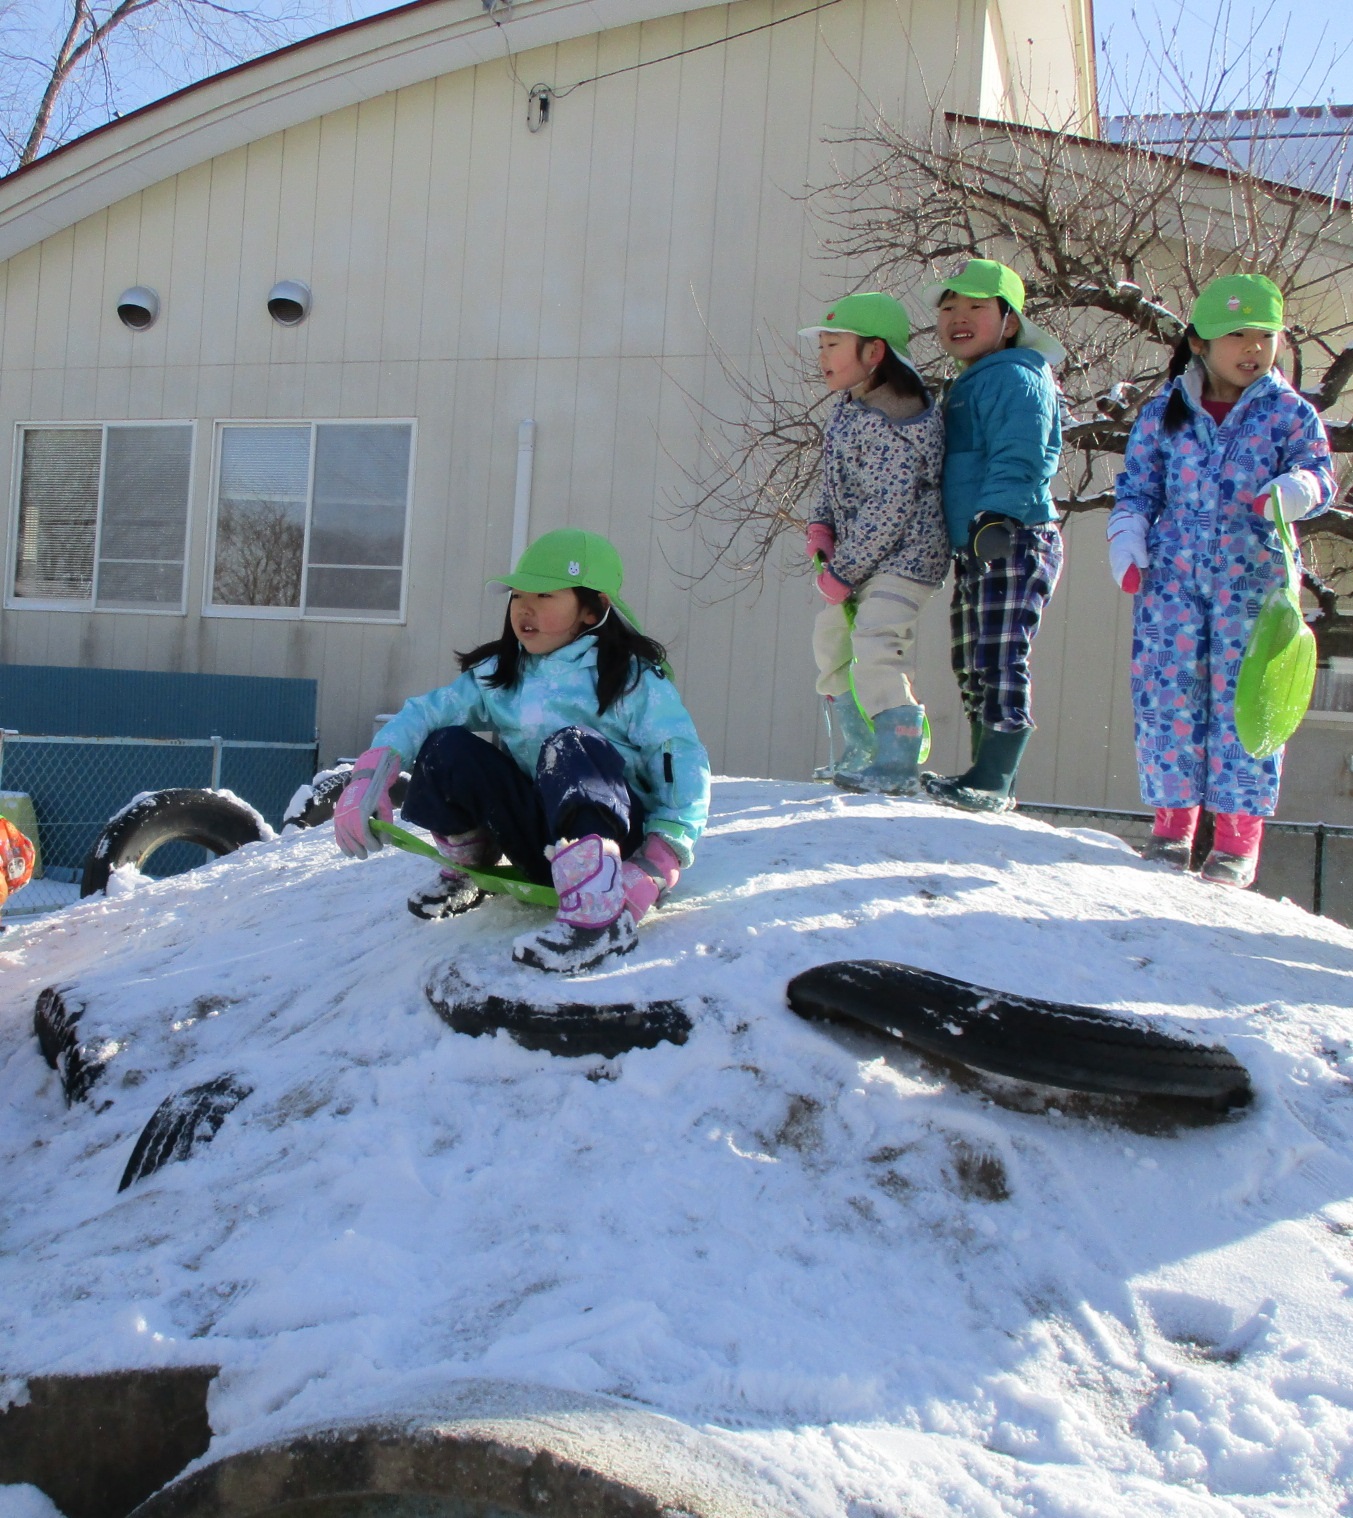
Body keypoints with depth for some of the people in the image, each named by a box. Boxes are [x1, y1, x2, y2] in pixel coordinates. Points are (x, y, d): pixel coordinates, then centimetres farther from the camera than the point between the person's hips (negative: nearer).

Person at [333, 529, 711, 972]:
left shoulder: (633, 678, -7)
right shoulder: (499, 674, 7)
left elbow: (684, 765, -16)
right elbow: (425, 711, -3)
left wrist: (657, 864, -29)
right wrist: (368, 775, -21)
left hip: (614, 833, -4)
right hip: (537, 843, 4)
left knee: (570, 745, -33)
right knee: (447, 747, -15)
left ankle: (600, 916, -44)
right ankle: (466, 869, 9)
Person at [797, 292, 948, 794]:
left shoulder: (891, 424, -24)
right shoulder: (851, 404, 7)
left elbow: (888, 512, -25)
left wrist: (843, 572, -19)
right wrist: (821, 524, -2)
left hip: (903, 555, -11)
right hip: (858, 551, 11)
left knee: (875, 644, -21)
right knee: (830, 640, 16)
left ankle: (899, 767, -15)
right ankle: (862, 753, 26)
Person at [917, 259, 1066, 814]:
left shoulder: (1014, 376, -7)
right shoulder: (965, 385, 23)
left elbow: (1018, 460, -19)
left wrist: (994, 517, -29)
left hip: (1013, 541, -11)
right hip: (973, 546, 11)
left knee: (999, 661, -12)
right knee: (970, 665, 13)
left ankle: (994, 783, -8)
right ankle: (986, 775, 21)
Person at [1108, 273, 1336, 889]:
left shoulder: (1289, 412, 4)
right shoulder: (1163, 412, 7)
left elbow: (1320, 474, -6)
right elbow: (1136, 487, 8)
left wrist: (1289, 491, -29)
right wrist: (1126, 543, -8)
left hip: (1252, 577, -1)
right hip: (1171, 574, 1)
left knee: (1243, 699, -1)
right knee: (1166, 695, -1)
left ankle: (1239, 838, 8)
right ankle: (1172, 821, 13)